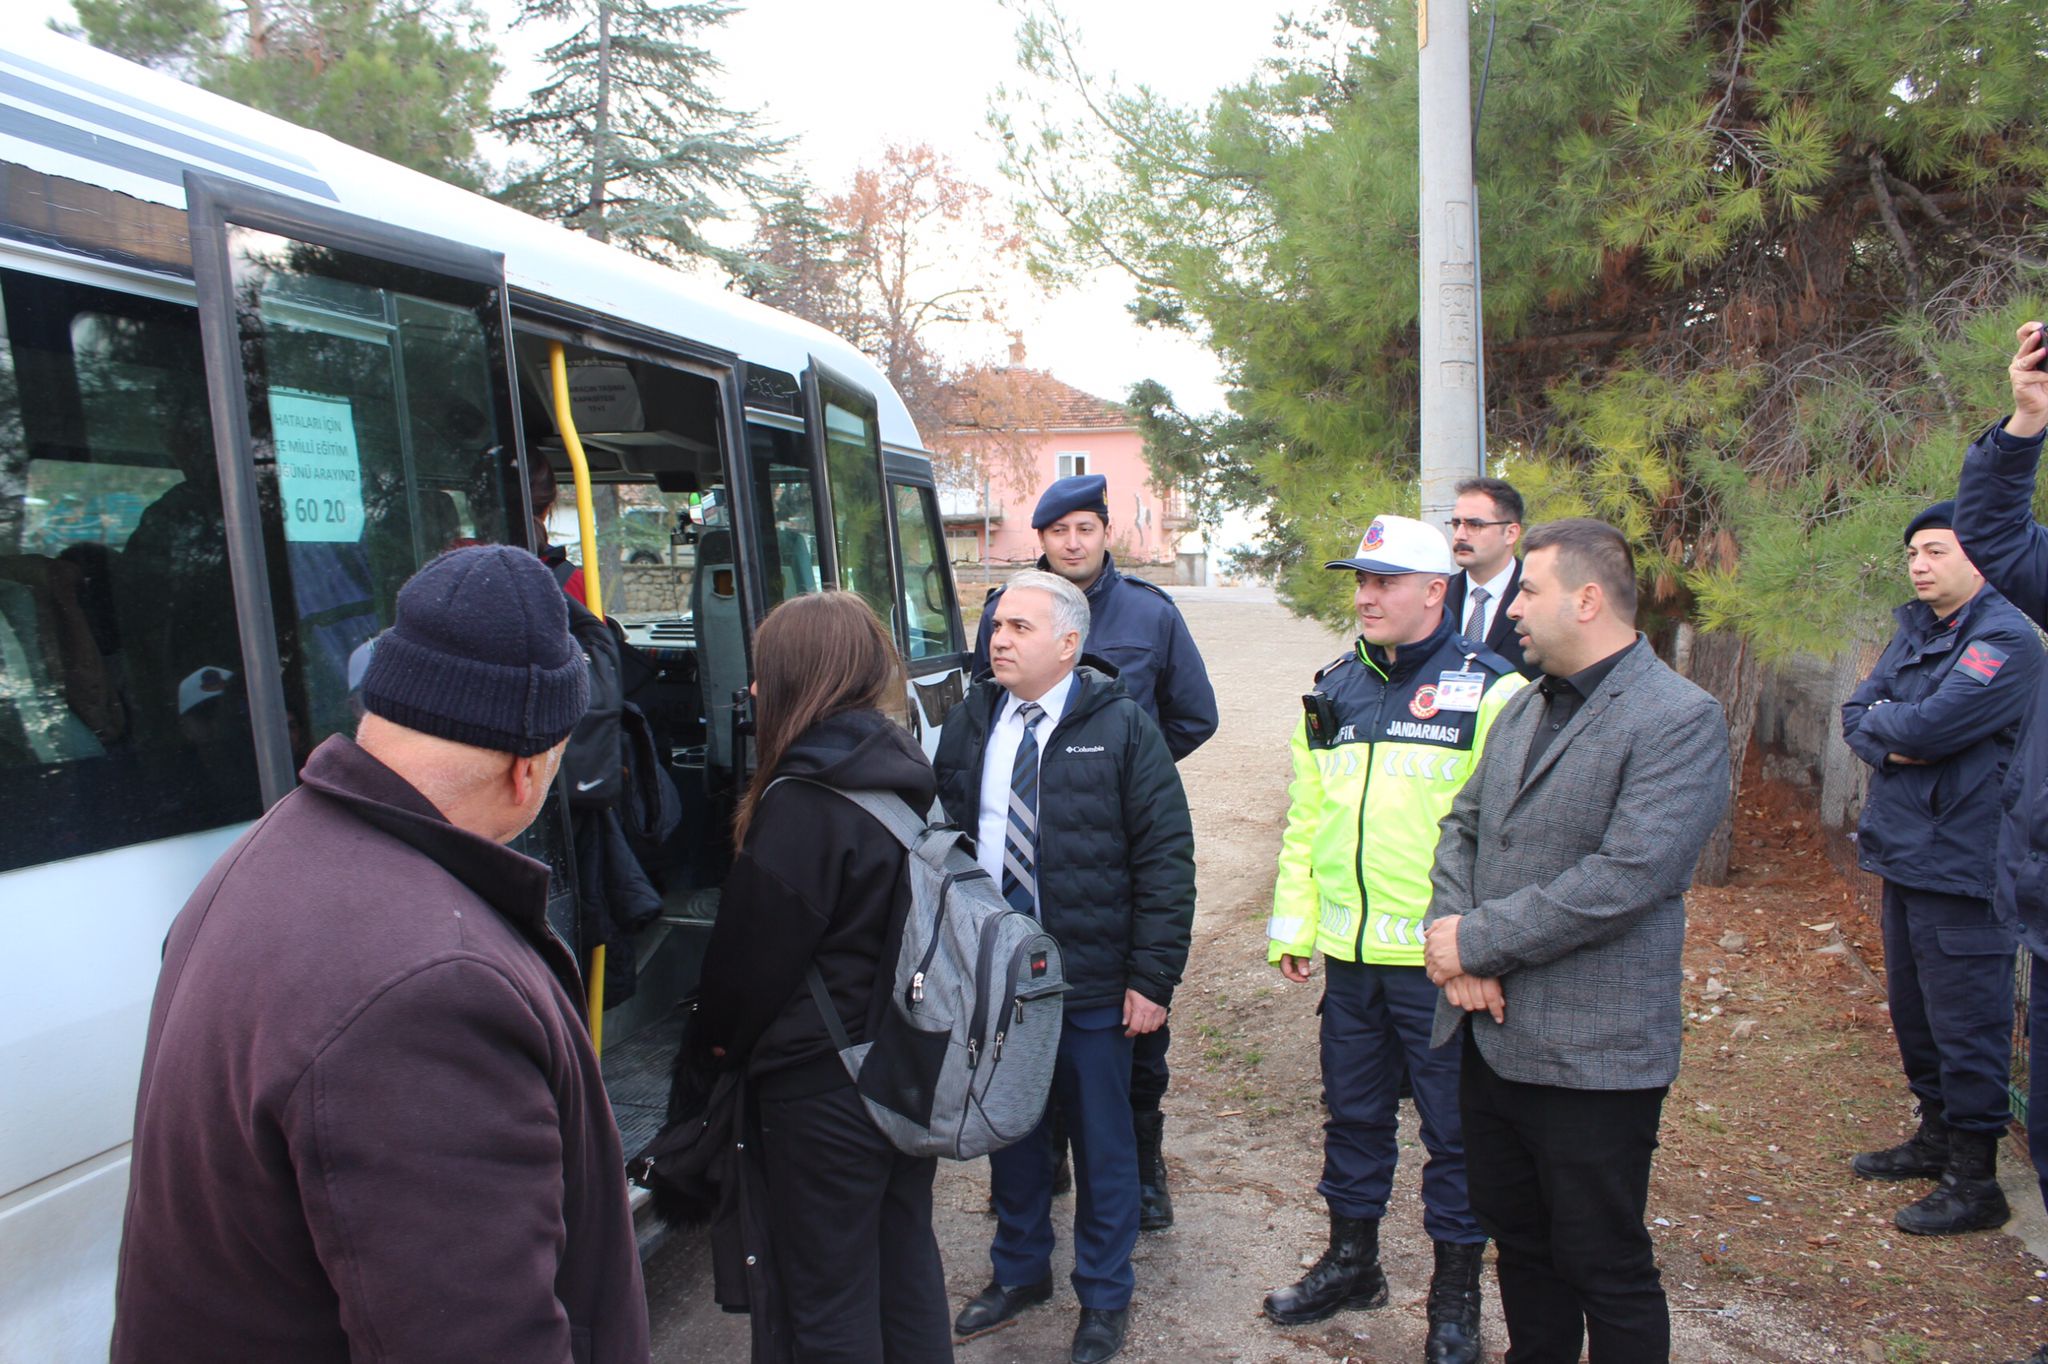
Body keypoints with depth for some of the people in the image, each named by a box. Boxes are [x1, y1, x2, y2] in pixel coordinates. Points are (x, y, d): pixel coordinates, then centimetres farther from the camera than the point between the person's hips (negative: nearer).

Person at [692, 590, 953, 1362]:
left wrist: (722, 1034, 7)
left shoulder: (801, 804, -21)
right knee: (906, 1258, 22)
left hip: (822, 1081, -8)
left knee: (830, 1297, 7)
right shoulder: (906, 775, 3)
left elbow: (755, 947, -13)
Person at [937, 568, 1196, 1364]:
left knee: (1101, 1141, 12)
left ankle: (1104, 1297, 32)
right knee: (1009, 1131, 19)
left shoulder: (1121, 728, -9)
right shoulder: (969, 725, 4)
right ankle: (1019, 1272, 41)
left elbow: (1166, 856, -10)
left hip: (1092, 982, -4)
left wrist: (1152, 975, -13)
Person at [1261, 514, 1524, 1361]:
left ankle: (1456, 1292, 28)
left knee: (1456, 1129, 9)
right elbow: (1305, 818, 13)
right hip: (1350, 952, 5)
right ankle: (1351, 1260, 38)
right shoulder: (1335, 691, 9)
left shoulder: (1488, 691, -9)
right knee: (1353, 1112, 19)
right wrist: (1293, 925, 10)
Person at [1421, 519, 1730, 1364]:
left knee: (1605, 1269, 8)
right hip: (1491, 1034, 8)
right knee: (1517, 1239, 21)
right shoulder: (1525, 708, 13)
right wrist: (1451, 936, -8)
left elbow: (1622, 880, -23)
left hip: (1592, 1054, -7)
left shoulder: (1681, 719, -14)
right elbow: (1462, 826, 10)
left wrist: (1479, 940, -18)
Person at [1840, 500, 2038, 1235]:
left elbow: (1932, 724, -24)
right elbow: (1856, 713, 8)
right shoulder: (1915, 630, 12)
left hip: (1959, 863, -9)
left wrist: (1881, 721, -4)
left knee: (1966, 1022, -1)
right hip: (1905, 851, 9)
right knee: (1913, 1009, 19)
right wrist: (1891, 746, -13)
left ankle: (1974, 1181, 11)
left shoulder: (2005, 639, -15)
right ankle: (1937, 1137, 35)